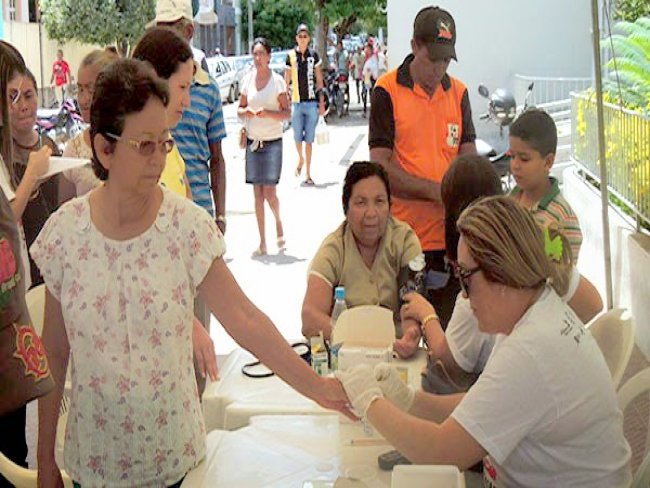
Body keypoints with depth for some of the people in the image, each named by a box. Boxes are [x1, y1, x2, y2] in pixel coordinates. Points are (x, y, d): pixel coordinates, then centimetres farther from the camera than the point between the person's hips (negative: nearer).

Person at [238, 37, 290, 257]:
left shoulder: (277, 80, -4)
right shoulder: (247, 79, 6)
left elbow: (287, 113, -6)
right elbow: (240, 109, 14)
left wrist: (267, 112, -21)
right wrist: (246, 111, -8)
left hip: (272, 142, -4)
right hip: (253, 140, 4)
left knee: (269, 192, -8)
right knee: (257, 192, 4)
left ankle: (279, 224, 23)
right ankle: (262, 243, 11)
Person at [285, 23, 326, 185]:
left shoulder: (313, 55, 4)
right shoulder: (291, 56, 2)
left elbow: (319, 80, 8)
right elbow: (286, 80, 6)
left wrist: (321, 102, 3)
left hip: (312, 102, 0)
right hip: (296, 102, 0)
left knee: (309, 140, 3)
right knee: (297, 137, 4)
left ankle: (308, 174, 10)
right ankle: (301, 158, 36)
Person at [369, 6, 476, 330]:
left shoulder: (458, 93, 10)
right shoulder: (387, 91, -4)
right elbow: (381, 166, -10)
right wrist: (436, 190, -16)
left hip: (449, 235, 4)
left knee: (447, 330, 11)